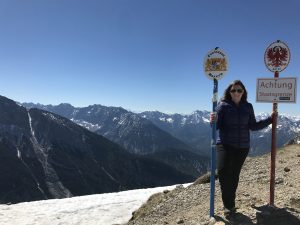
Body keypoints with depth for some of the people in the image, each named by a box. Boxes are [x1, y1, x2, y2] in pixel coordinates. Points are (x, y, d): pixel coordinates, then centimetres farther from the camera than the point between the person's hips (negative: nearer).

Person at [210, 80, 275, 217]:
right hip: (225, 145, -3)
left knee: (234, 175, 11)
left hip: (242, 147, 3)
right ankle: (229, 205, -6)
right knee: (223, 171, -21)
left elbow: (253, 126, 9)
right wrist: (213, 121, -32)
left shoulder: (248, 107, 6)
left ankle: (229, 204, 28)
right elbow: (217, 126, -9)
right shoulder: (223, 105, -5)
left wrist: (270, 119, 8)